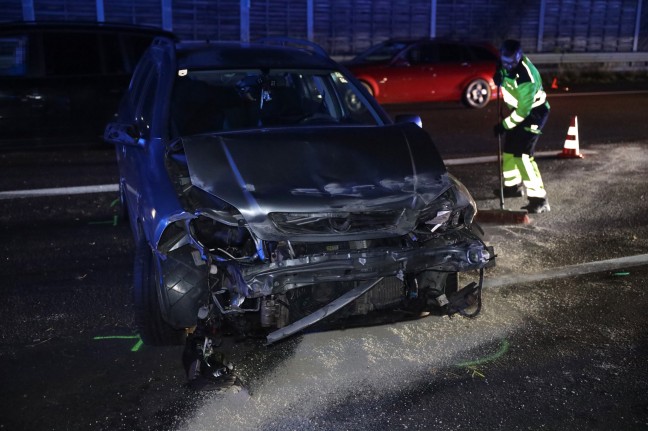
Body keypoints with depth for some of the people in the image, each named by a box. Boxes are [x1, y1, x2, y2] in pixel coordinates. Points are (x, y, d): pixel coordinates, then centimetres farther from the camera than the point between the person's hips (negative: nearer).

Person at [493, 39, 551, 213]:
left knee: (523, 154, -18)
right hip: (520, 108, 9)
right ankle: (513, 186, 39)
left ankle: (539, 199, -16)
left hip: (533, 112, -9)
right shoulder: (507, 63, -10)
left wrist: (504, 125, -21)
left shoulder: (527, 79, -33)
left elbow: (523, 111, -29)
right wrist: (499, 77, -8)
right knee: (509, 149, 18)